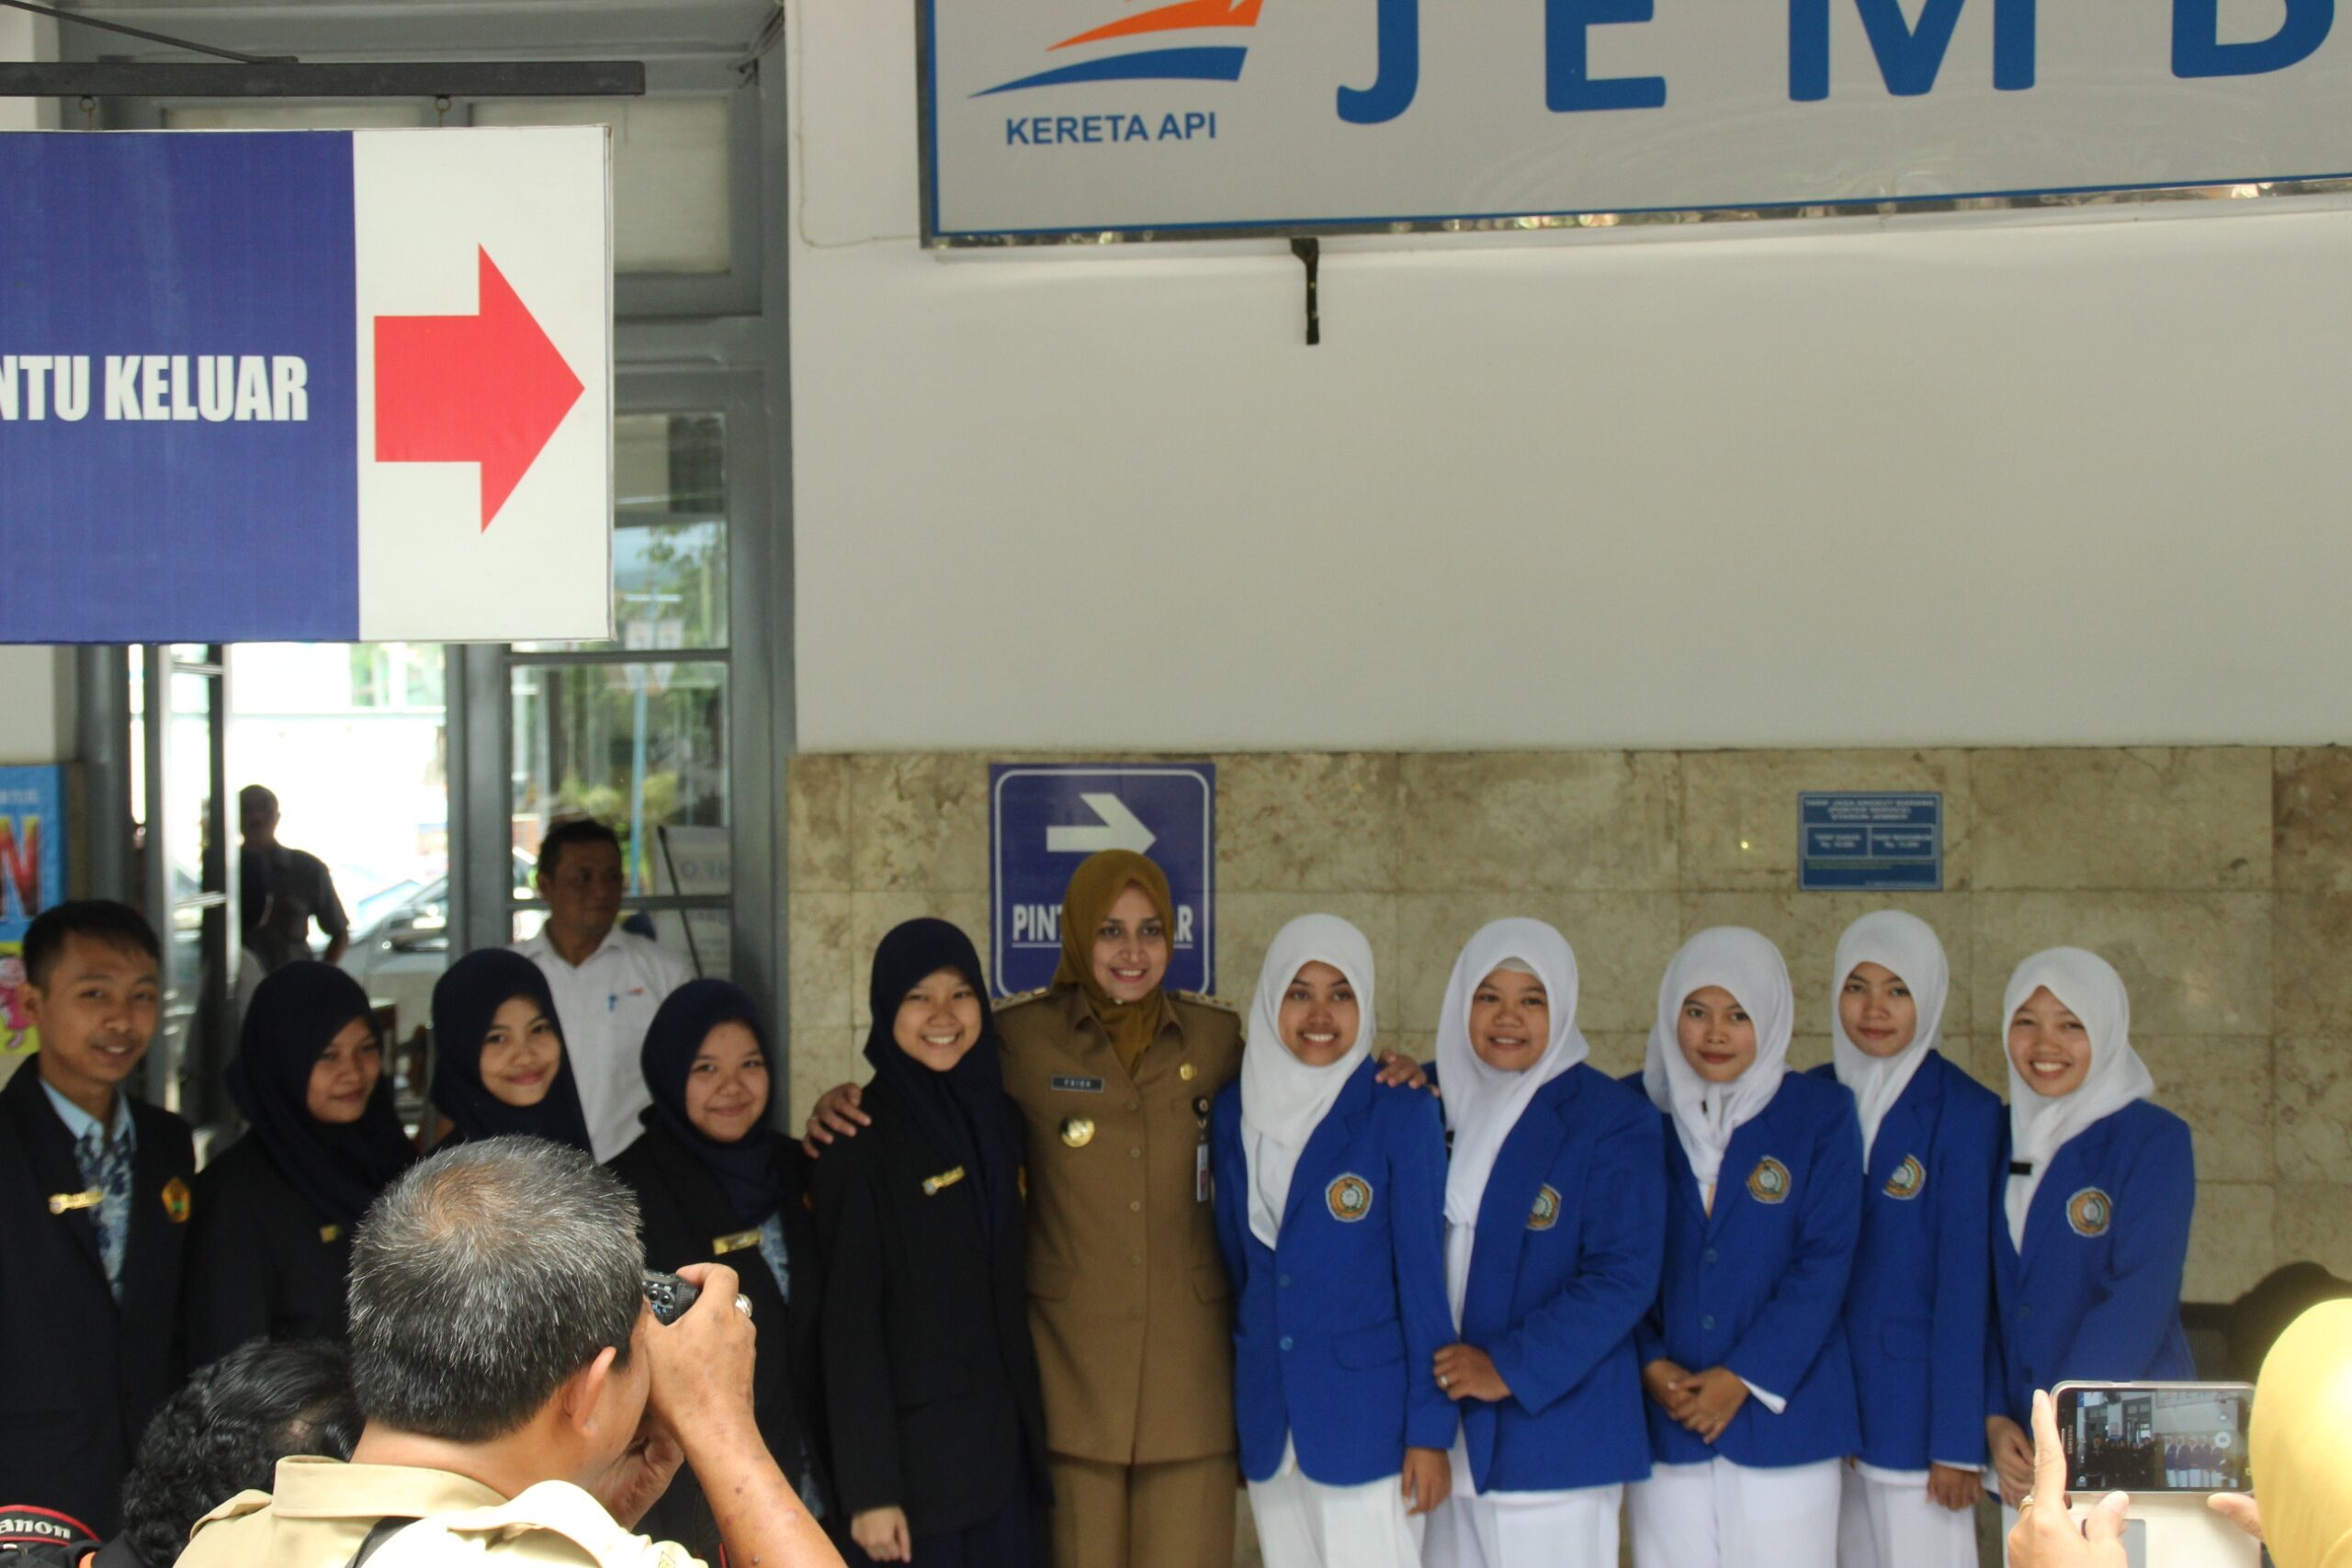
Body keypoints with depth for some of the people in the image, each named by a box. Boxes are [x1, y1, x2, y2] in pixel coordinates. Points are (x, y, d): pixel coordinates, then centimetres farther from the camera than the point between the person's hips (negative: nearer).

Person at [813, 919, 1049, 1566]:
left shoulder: (1002, 1120, 7)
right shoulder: (861, 1143, -9)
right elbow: (849, 1322, -12)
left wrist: (1034, 1431, 8)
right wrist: (868, 1487, -15)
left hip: (1008, 1443, 5)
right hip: (917, 1457, -5)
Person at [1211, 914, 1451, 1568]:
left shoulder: (1400, 1114, -7)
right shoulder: (1235, 1111, 7)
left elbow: (1424, 1275, -7)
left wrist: (1430, 1430, -9)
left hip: (1366, 1412, -4)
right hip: (1267, 1412, 5)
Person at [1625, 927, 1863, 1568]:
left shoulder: (1821, 1114, 2)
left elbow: (1824, 1263, -4)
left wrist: (1744, 1379, -11)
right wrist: (1650, 1365, -10)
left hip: (1782, 1415, -1)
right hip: (1663, 1419, 1)